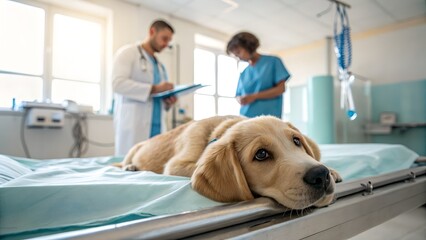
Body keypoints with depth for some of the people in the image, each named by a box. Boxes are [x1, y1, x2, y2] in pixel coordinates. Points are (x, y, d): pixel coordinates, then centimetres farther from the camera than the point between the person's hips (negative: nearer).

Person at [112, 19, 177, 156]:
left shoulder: (160, 66, 23)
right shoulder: (128, 52, 4)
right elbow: (118, 83, -12)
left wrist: (168, 102, 4)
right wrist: (153, 89, -17)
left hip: (157, 127, 6)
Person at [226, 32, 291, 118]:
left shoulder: (273, 61, 6)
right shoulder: (243, 73, 17)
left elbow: (281, 88, -2)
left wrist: (254, 96, -10)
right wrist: (240, 99, -6)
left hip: (268, 117, -4)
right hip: (245, 118, 4)